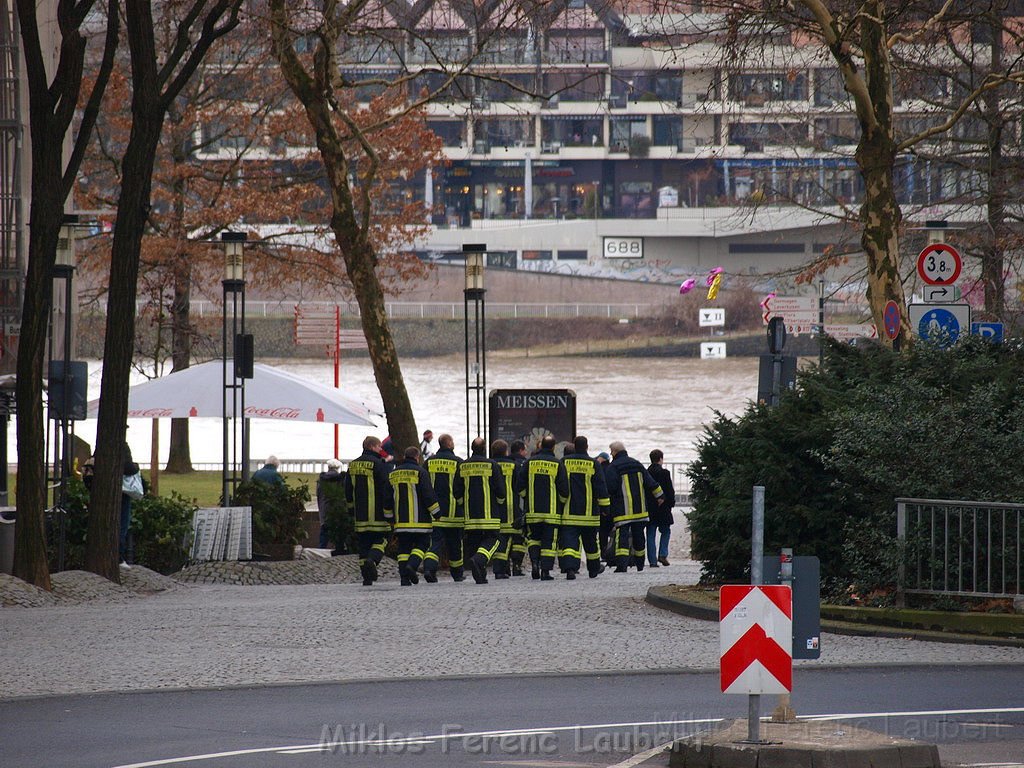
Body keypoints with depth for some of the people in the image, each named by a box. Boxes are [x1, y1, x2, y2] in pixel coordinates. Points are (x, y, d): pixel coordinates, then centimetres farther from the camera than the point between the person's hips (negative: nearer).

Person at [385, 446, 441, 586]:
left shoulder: (393, 474, 11)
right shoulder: (420, 472, -6)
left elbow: (388, 498, 15)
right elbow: (428, 495, -10)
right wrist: (437, 514, -3)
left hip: (400, 521, 4)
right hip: (420, 521, -4)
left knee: (404, 548, 8)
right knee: (422, 544, 5)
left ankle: (404, 578, 0)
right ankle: (412, 565, -19)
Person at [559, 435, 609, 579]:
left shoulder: (564, 462, 0)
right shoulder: (593, 464, -3)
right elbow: (601, 487, -2)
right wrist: (604, 506, 4)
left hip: (568, 512, 0)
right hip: (589, 512, 0)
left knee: (569, 540, -6)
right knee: (590, 541, 16)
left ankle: (570, 567, -26)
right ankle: (594, 568, 30)